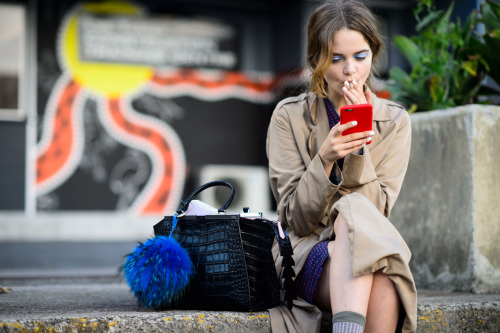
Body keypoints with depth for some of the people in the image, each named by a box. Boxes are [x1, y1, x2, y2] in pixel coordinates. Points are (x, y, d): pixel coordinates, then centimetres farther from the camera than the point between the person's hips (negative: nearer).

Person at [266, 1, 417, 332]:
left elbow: (376, 211, -3)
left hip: (376, 250, 1)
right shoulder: (290, 116, 0)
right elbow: (297, 219, -4)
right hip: (307, 253, -1)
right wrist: (324, 159, -19)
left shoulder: (395, 121, 6)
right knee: (353, 214, -32)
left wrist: (359, 146, -14)